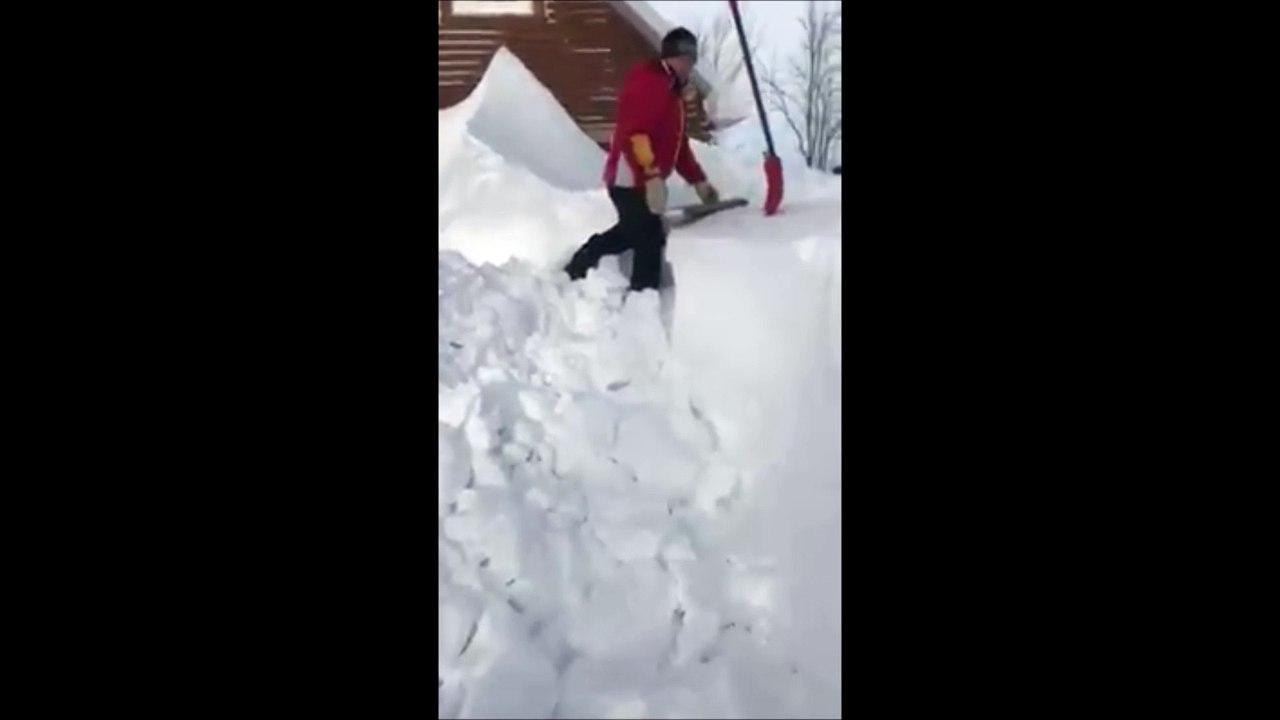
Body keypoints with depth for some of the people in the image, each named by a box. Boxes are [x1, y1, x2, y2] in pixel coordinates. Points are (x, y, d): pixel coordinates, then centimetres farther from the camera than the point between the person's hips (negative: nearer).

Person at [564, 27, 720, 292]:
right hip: (631, 179, -11)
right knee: (650, 240, -6)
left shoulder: (671, 91, 20)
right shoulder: (648, 82, -14)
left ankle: (579, 266, 33)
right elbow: (633, 134, -27)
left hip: (641, 180, 11)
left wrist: (698, 181, 21)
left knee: (632, 232, 24)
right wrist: (653, 176, -35)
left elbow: (677, 144, 24)